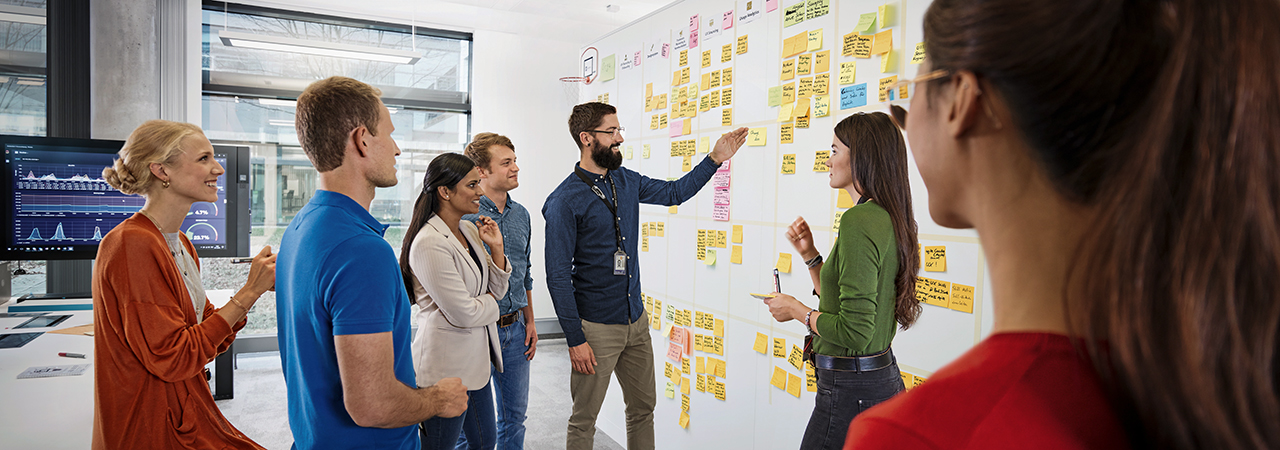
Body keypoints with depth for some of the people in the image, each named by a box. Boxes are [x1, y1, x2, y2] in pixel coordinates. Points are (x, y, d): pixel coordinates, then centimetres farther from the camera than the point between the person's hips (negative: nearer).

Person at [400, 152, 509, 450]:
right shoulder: (429, 244, -22)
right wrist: (489, 303, -3)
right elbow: (463, 314, -23)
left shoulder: (470, 231, 5)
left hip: (475, 360, 9)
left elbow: (497, 289, 9)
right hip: (445, 369, -8)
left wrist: (496, 247, -5)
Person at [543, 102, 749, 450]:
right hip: (596, 327, -7)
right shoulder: (565, 200, -15)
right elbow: (558, 276, -15)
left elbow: (674, 192, 23)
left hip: (636, 320, 7)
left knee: (643, 408, 18)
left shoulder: (627, 181, 6)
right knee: (584, 421, 6)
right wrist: (575, 340, -17)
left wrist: (715, 158, 13)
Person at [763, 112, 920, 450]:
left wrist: (797, 311, -10)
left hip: (852, 390, -10)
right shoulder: (888, 218, 9)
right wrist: (809, 254, 8)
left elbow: (854, 331, -24)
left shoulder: (859, 221, -20)